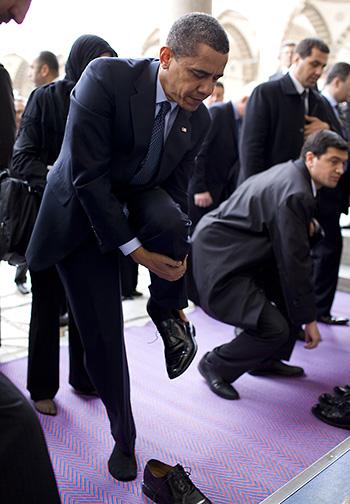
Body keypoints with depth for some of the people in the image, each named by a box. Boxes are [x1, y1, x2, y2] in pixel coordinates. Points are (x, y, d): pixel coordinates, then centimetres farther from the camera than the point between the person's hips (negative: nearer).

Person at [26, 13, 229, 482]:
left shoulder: (198, 118, -6)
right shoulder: (107, 78, -23)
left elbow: (176, 193, -1)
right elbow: (86, 175, -25)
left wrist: (175, 269, -4)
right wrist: (135, 249, -25)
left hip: (138, 200, 3)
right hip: (83, 217, -3)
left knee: (171, 220, -34)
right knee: (102, 336, -2)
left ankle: (165, 311, -1)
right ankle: (123, 436, 25)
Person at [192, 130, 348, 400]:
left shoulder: (289, 171, 8)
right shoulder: (295, 194, -22)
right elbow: (294, 261, -20)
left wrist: (304, 222, 7)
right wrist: (308, 319, -12)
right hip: (220, 261, -11)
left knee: (300, 287, 12)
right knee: (276, 329, -18)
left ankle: (265, 360, 24)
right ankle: (215, 364, 7)